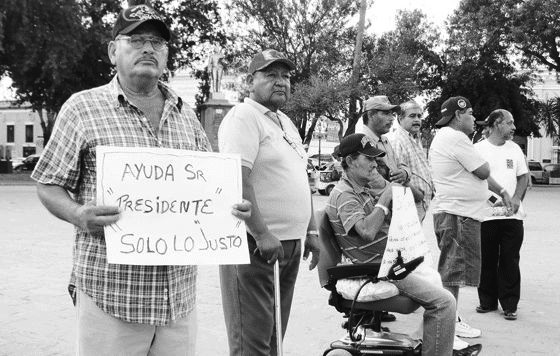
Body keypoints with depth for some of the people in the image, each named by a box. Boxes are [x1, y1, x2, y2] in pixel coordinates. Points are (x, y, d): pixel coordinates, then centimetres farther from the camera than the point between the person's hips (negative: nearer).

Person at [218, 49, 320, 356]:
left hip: (289, 243, 9)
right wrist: (262, 235, -24)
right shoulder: (244, 117, -10)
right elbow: (237, 181, -21)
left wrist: (311, 231, 18)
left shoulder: (285, 123, 19)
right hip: (256, 245, -9)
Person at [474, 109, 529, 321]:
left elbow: (524, 176, 12)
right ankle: (487, 301, 20)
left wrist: (516, 198, -5)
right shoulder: (478, 149, -2)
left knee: (510, 261, 3)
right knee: (487, 261, 6)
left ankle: (509, 305, 10)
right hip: (486, 215, -2)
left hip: (512, 215, 3)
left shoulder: (514, 149, 11)